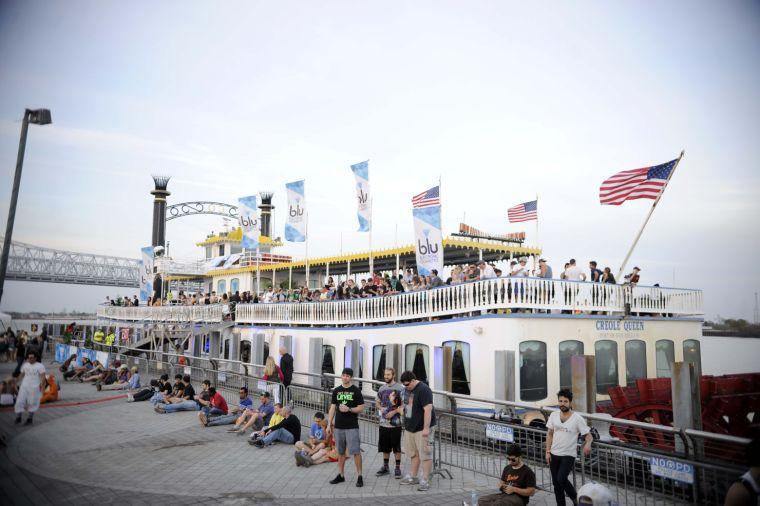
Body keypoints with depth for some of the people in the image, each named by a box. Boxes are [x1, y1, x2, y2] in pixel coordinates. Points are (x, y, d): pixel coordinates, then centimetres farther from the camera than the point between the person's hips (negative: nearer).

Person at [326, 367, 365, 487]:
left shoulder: (356, 390, -4)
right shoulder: (336, 390, 7)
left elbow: (361, 408, -4)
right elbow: (332, 408, 10)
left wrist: (349, 409, -19)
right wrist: (329, 424, 6)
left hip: (352, 427, -4)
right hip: (338, 426, 4)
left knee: (356, 452, -4)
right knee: (340, 452, 12)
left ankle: (360, 476, 5)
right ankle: (341, 475, 24)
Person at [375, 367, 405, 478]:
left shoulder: (400, 388, -8)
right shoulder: (382, 388, 9)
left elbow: (404, 405, -10)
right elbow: (377, 402, 20)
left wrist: (394, 412, -20)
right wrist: (380, 408, 0)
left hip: (395, 423, -5)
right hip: (383, 423, 5)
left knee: (396, 447, 4)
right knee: (384, 447, 14)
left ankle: (397, 468, 15)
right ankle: (385, 467, 28)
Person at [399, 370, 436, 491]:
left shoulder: (423, 390, -18)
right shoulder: (408, 389, 10)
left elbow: (428, 409, -23)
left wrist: (426, 428, -25)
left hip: (422, 428, -8)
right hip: (410, 427, 9)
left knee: (425, 455, -2)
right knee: (414, 454, 17)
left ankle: (425, 481, 4)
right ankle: (412, 477, 27)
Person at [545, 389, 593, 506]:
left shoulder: (577, 418, -10)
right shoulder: (553, 415, 1)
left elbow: (588, 435, -9)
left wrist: (588, 443, -32)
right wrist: (548, 452, 3)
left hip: (568, 455, -4)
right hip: (554, 454, 4)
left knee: (561, 479, -16)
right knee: (556, 483, 9)